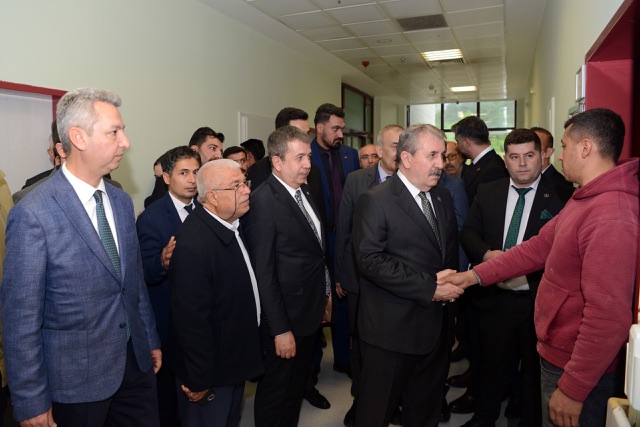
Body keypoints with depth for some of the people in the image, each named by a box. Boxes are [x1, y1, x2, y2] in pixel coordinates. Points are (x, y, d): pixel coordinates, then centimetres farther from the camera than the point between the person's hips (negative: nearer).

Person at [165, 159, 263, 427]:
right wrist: (199, 381, -19)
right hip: (211, 373, -8)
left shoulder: (231, 225, 0)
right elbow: (191, 320, -27)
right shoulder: (193, 244, -30)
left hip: (235, 361, 8)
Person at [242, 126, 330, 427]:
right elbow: (263, 273, -22)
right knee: (275, 391, 14)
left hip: (310, 312, 8)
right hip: (285, 319, -8)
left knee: (298, 385, 25)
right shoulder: (262, 202, -21)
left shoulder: (304, 193, 5)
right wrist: (280, 329, -21)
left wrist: (324, 294, 10)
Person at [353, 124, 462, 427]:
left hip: (435, 326, 7)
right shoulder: (375, 201, -12)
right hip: (391, 329, -6)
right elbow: (370, 260, -21)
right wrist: (430, 287, -20)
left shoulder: (442, 199, 11)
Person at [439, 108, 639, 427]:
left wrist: (572, 389, -22)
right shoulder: (583, 198, 6)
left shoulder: (612, 217, -27)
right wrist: (475, 275, 6)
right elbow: (540, 247, 9)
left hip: (577, 369, -9)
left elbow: (608, 316, -29)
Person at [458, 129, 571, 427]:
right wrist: (487, 253, -13)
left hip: (537, 300, -3)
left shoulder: (559, 197, -8)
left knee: (535, 369, 17)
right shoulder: (487, 192, 3)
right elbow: (468, 232, 6)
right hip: (494, 298, 3)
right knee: (492, 363, 21)